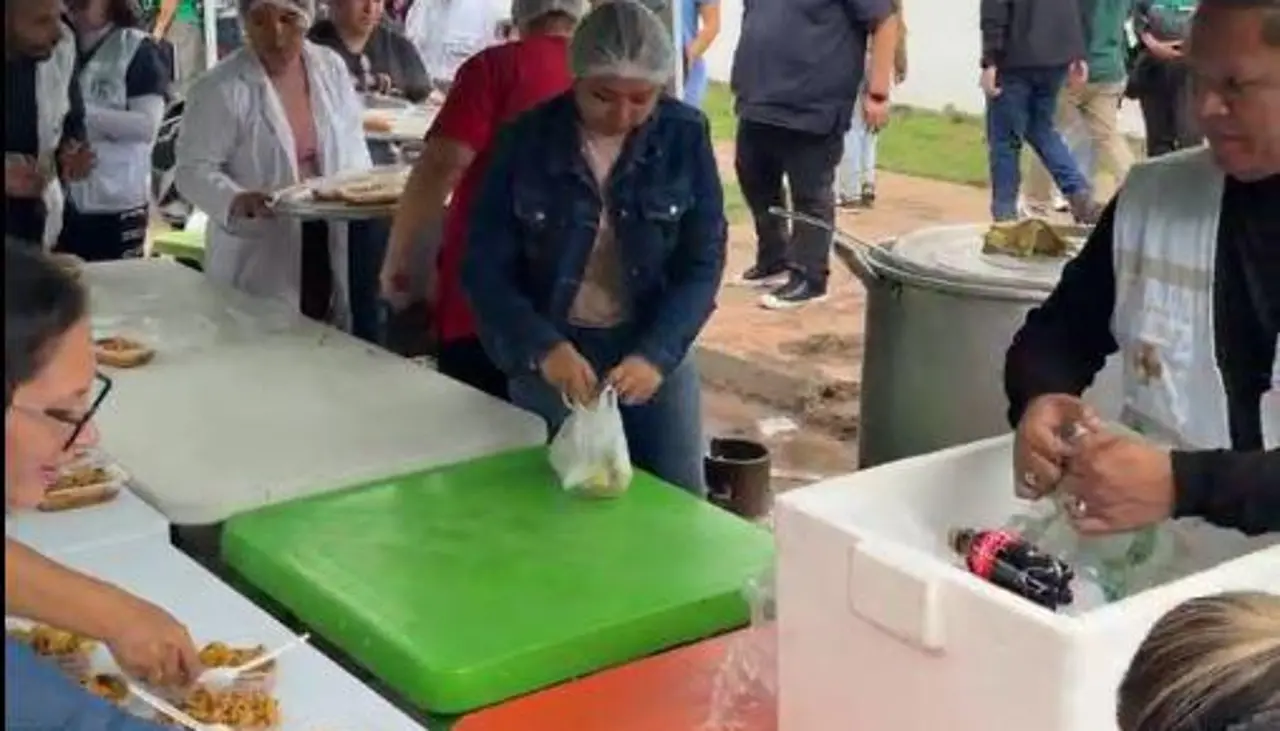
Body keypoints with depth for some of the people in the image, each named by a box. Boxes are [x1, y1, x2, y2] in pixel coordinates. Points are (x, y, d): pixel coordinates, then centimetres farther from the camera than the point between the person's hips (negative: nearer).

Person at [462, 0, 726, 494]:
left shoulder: (685, 137, -8)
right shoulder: (526, 139, -10)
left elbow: (704, 262, -8)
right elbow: (485, 266, -10)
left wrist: (656, 353, -23)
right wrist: (542, 346, -27)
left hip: (659, 353, 1)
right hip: (549, 359, 0)